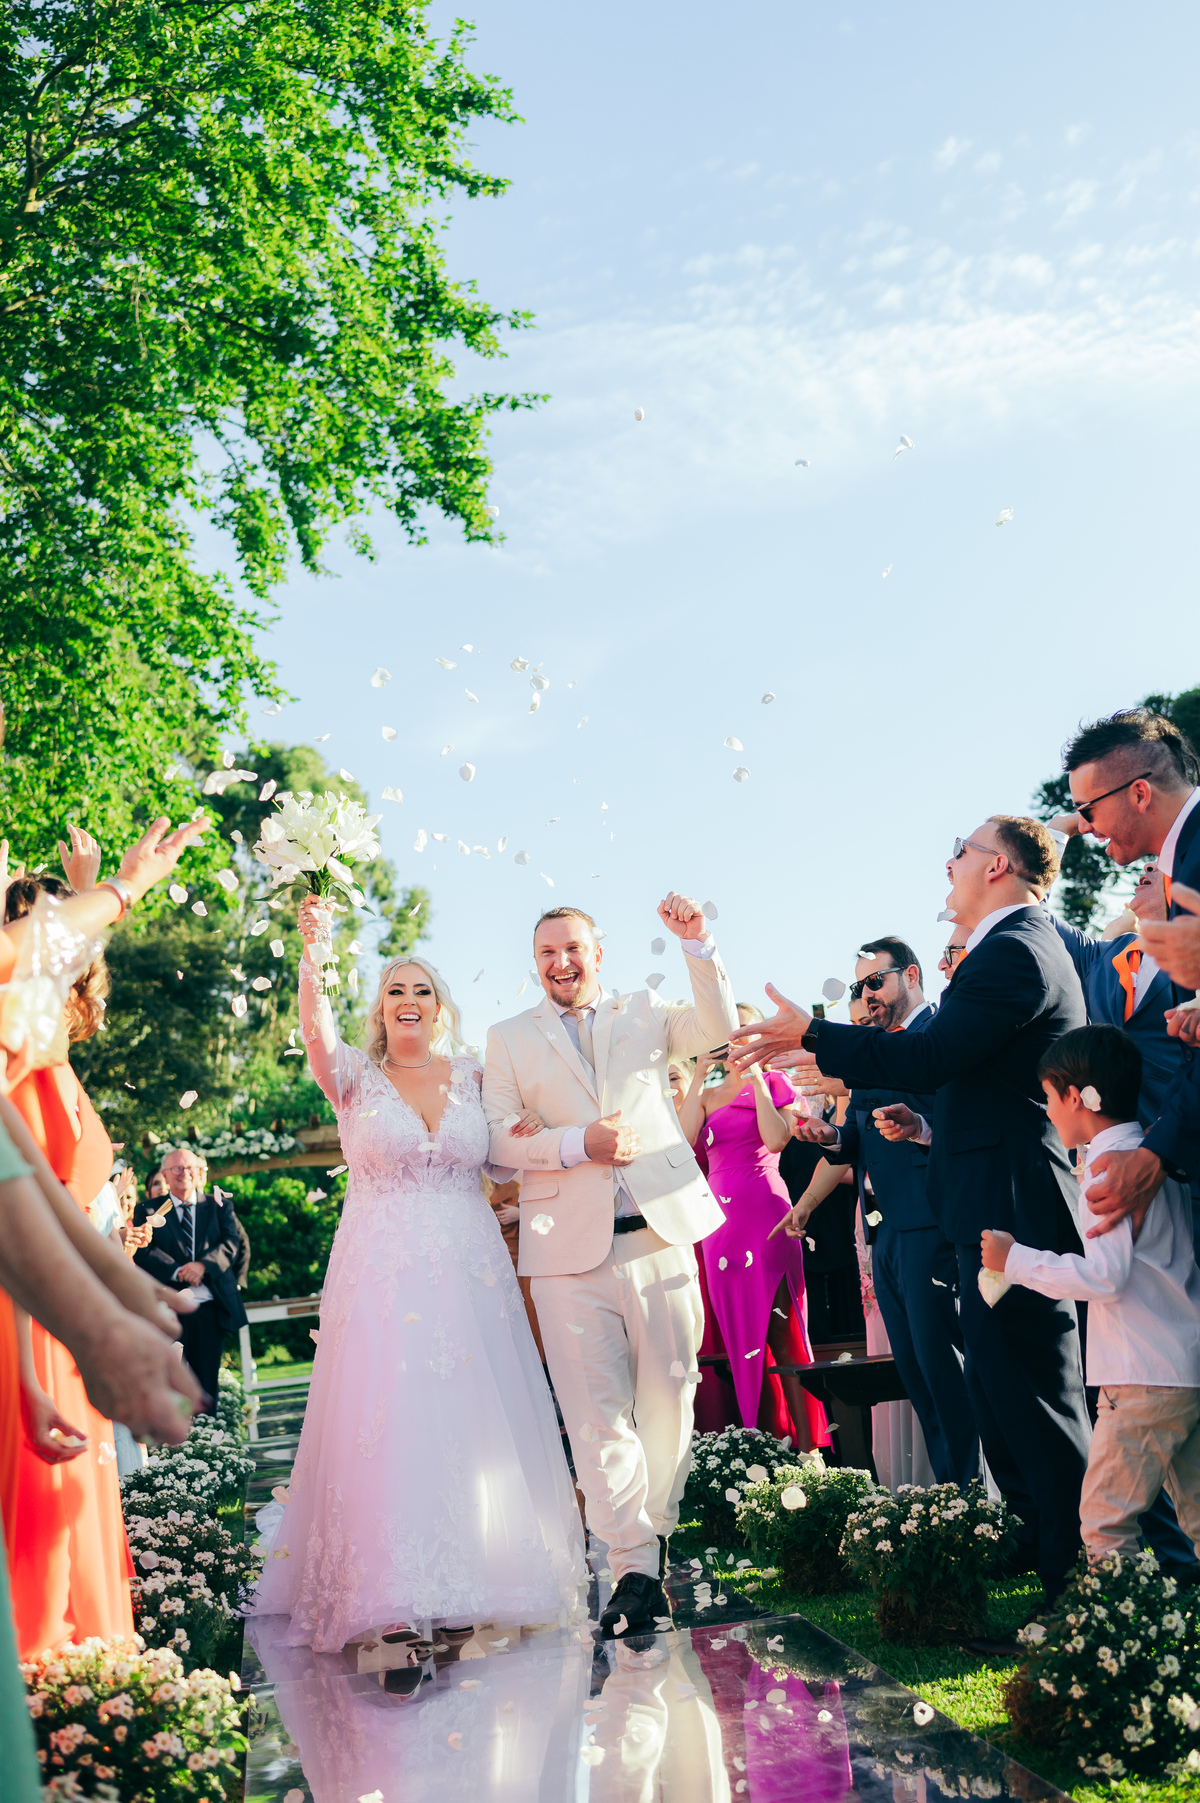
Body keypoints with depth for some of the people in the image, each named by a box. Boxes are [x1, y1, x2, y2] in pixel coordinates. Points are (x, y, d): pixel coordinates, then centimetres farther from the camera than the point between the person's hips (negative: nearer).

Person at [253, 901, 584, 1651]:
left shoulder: (473, 1076, 9)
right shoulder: (356, 1076, 1)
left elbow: (504, 1163, 19)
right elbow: (316, 1032, -20)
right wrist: (312, 954, -36)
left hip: (471, 1275, 2)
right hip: (383, 1279, -2)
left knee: (476, 1422, 5)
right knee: (389, 1426, -6)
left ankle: (478, 1577, 20)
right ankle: (394, 1594, 2)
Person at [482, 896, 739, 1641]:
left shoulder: (645, 1014, 14)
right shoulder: (511, 1039, 12)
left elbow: (720, 1028, 0)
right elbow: (494, 1138, 4)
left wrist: (698, 946, -12)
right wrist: (574, 1144, -11)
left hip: (660, 1237, 1)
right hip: (572, 1251, -1)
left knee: (668, 1403, 6)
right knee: (596, 1414, -5)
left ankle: (657, 1535, 25)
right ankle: (634, 1568, 4)